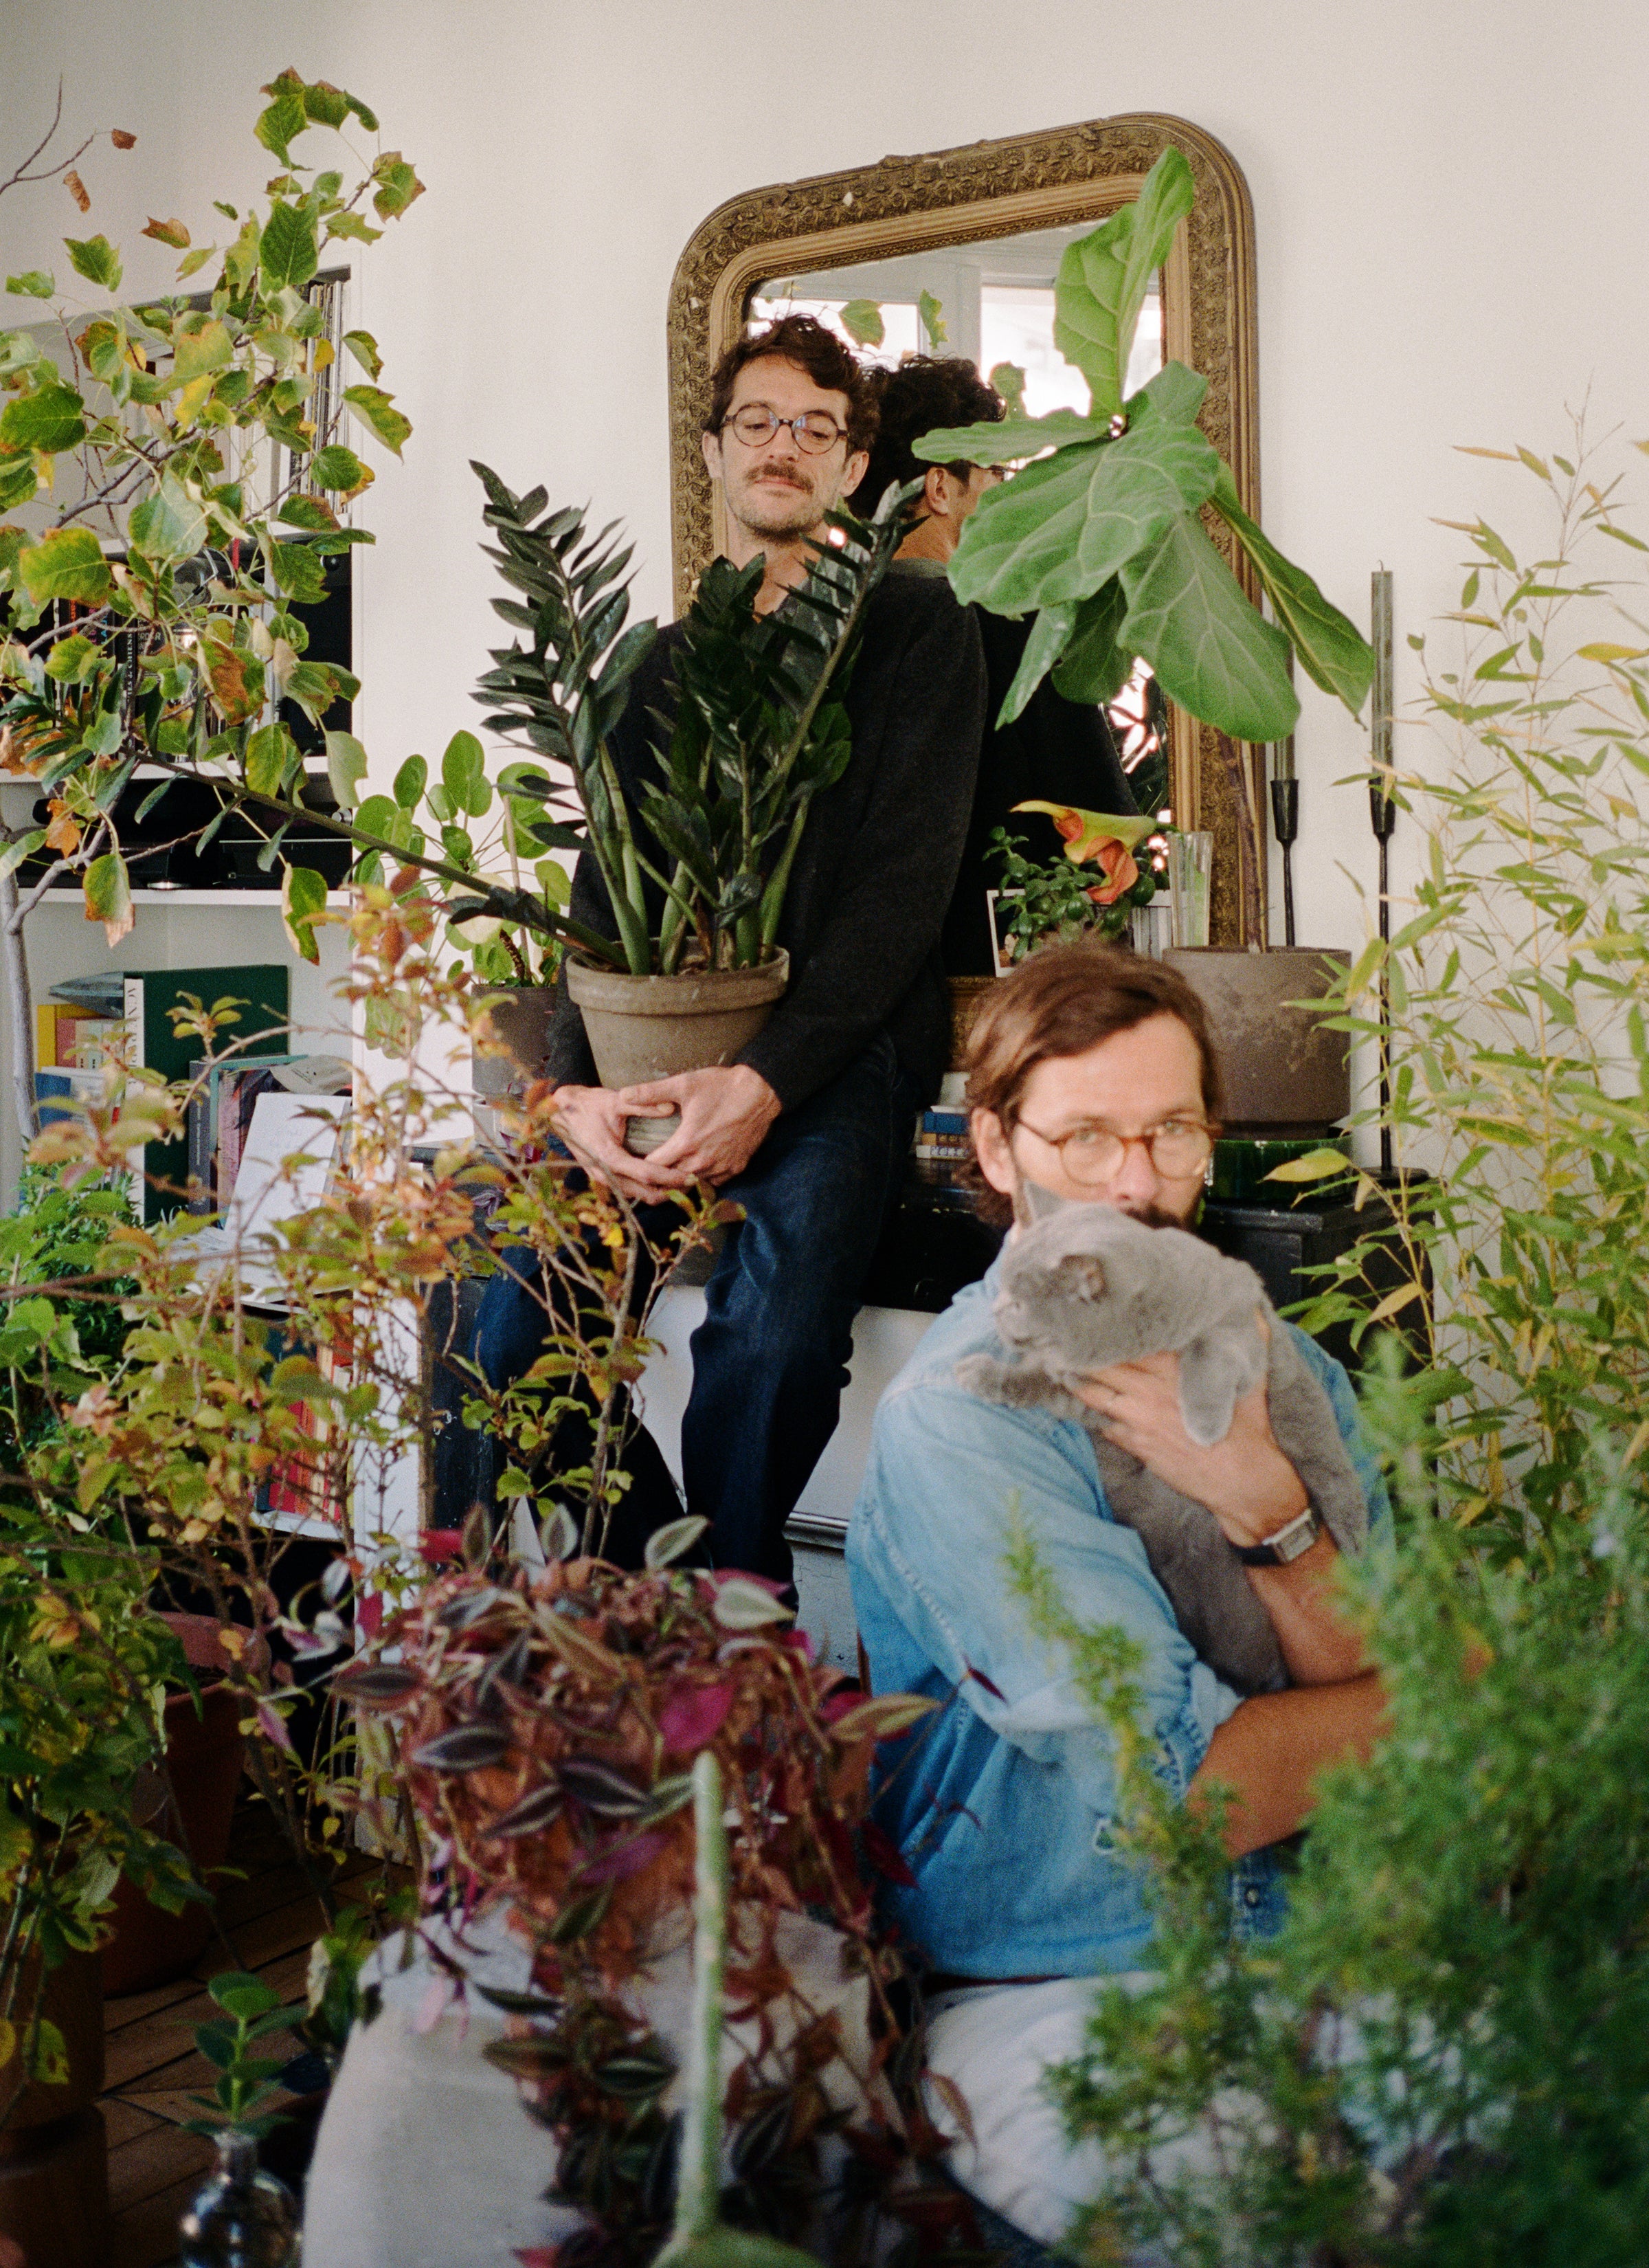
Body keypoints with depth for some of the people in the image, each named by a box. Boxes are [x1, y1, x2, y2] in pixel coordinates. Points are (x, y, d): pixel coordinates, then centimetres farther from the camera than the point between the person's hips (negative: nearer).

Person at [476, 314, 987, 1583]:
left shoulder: (914, 624, 7)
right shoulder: (666, 661, 20)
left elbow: (905, 876, -5)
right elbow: (605, 891, 13)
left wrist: (768, 1081, -18)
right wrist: (579, 1081, -8)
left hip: (841, 1046, -4)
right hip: (658, 1048, 4)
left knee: (771, 1345, -31)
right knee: (515, 1334, -17)